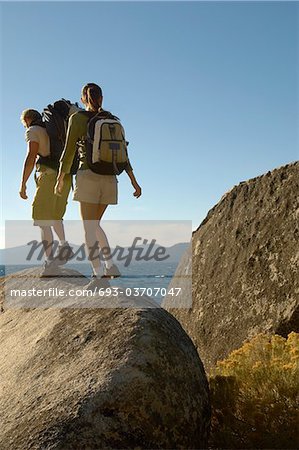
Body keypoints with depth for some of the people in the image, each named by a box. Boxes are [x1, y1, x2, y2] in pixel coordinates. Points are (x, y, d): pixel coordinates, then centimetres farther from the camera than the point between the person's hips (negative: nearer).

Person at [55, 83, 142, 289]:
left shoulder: (77, 118, 0)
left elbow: (69, 151, -3)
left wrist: (60, 179, 7)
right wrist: (134, 181, 8)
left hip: (88, 177, -5)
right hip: (110, 179, 5)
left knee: (89, 227, -2)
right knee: (94, 224, 19)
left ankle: (99, 276, -8)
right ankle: (111, 265, 13)